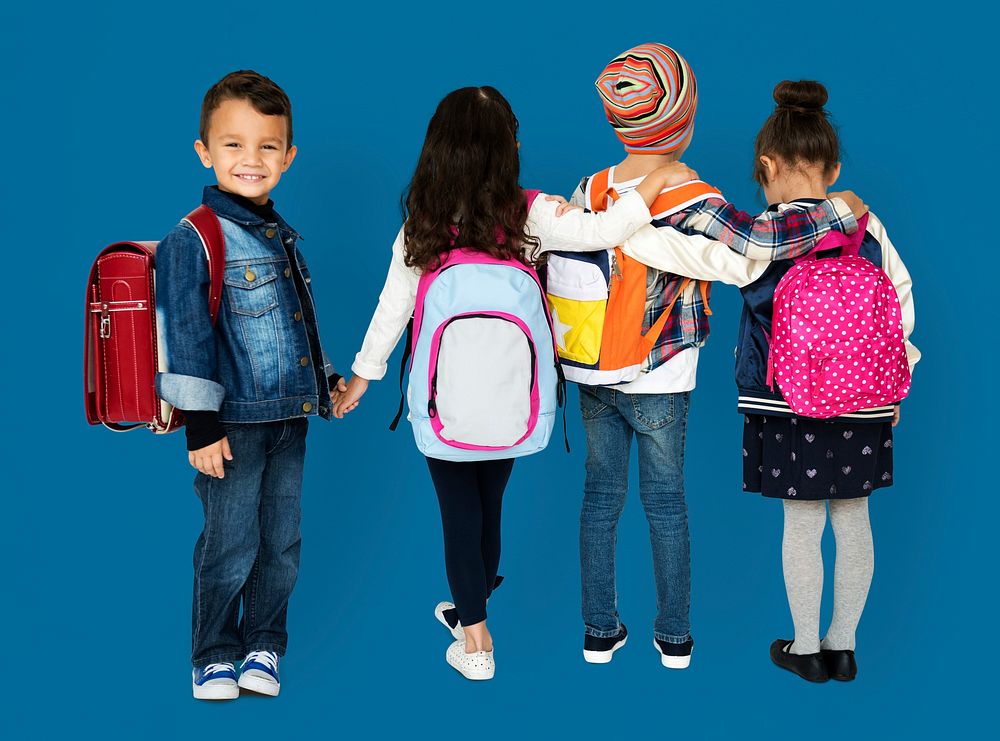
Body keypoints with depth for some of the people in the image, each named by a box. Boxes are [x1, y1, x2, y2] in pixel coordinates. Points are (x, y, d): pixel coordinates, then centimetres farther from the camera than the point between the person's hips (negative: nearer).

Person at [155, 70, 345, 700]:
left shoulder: (282, 235, 12)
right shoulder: (193, 239, -11)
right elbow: (184, 336, -14)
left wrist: (328, 378, 24)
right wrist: (201, 423, -16)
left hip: (290, 417, 7)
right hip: (234, 422, -7)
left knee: (282, 542, 12)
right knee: (230, 547, 2)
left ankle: (265, 646, 28)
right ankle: (215, 656, 20)